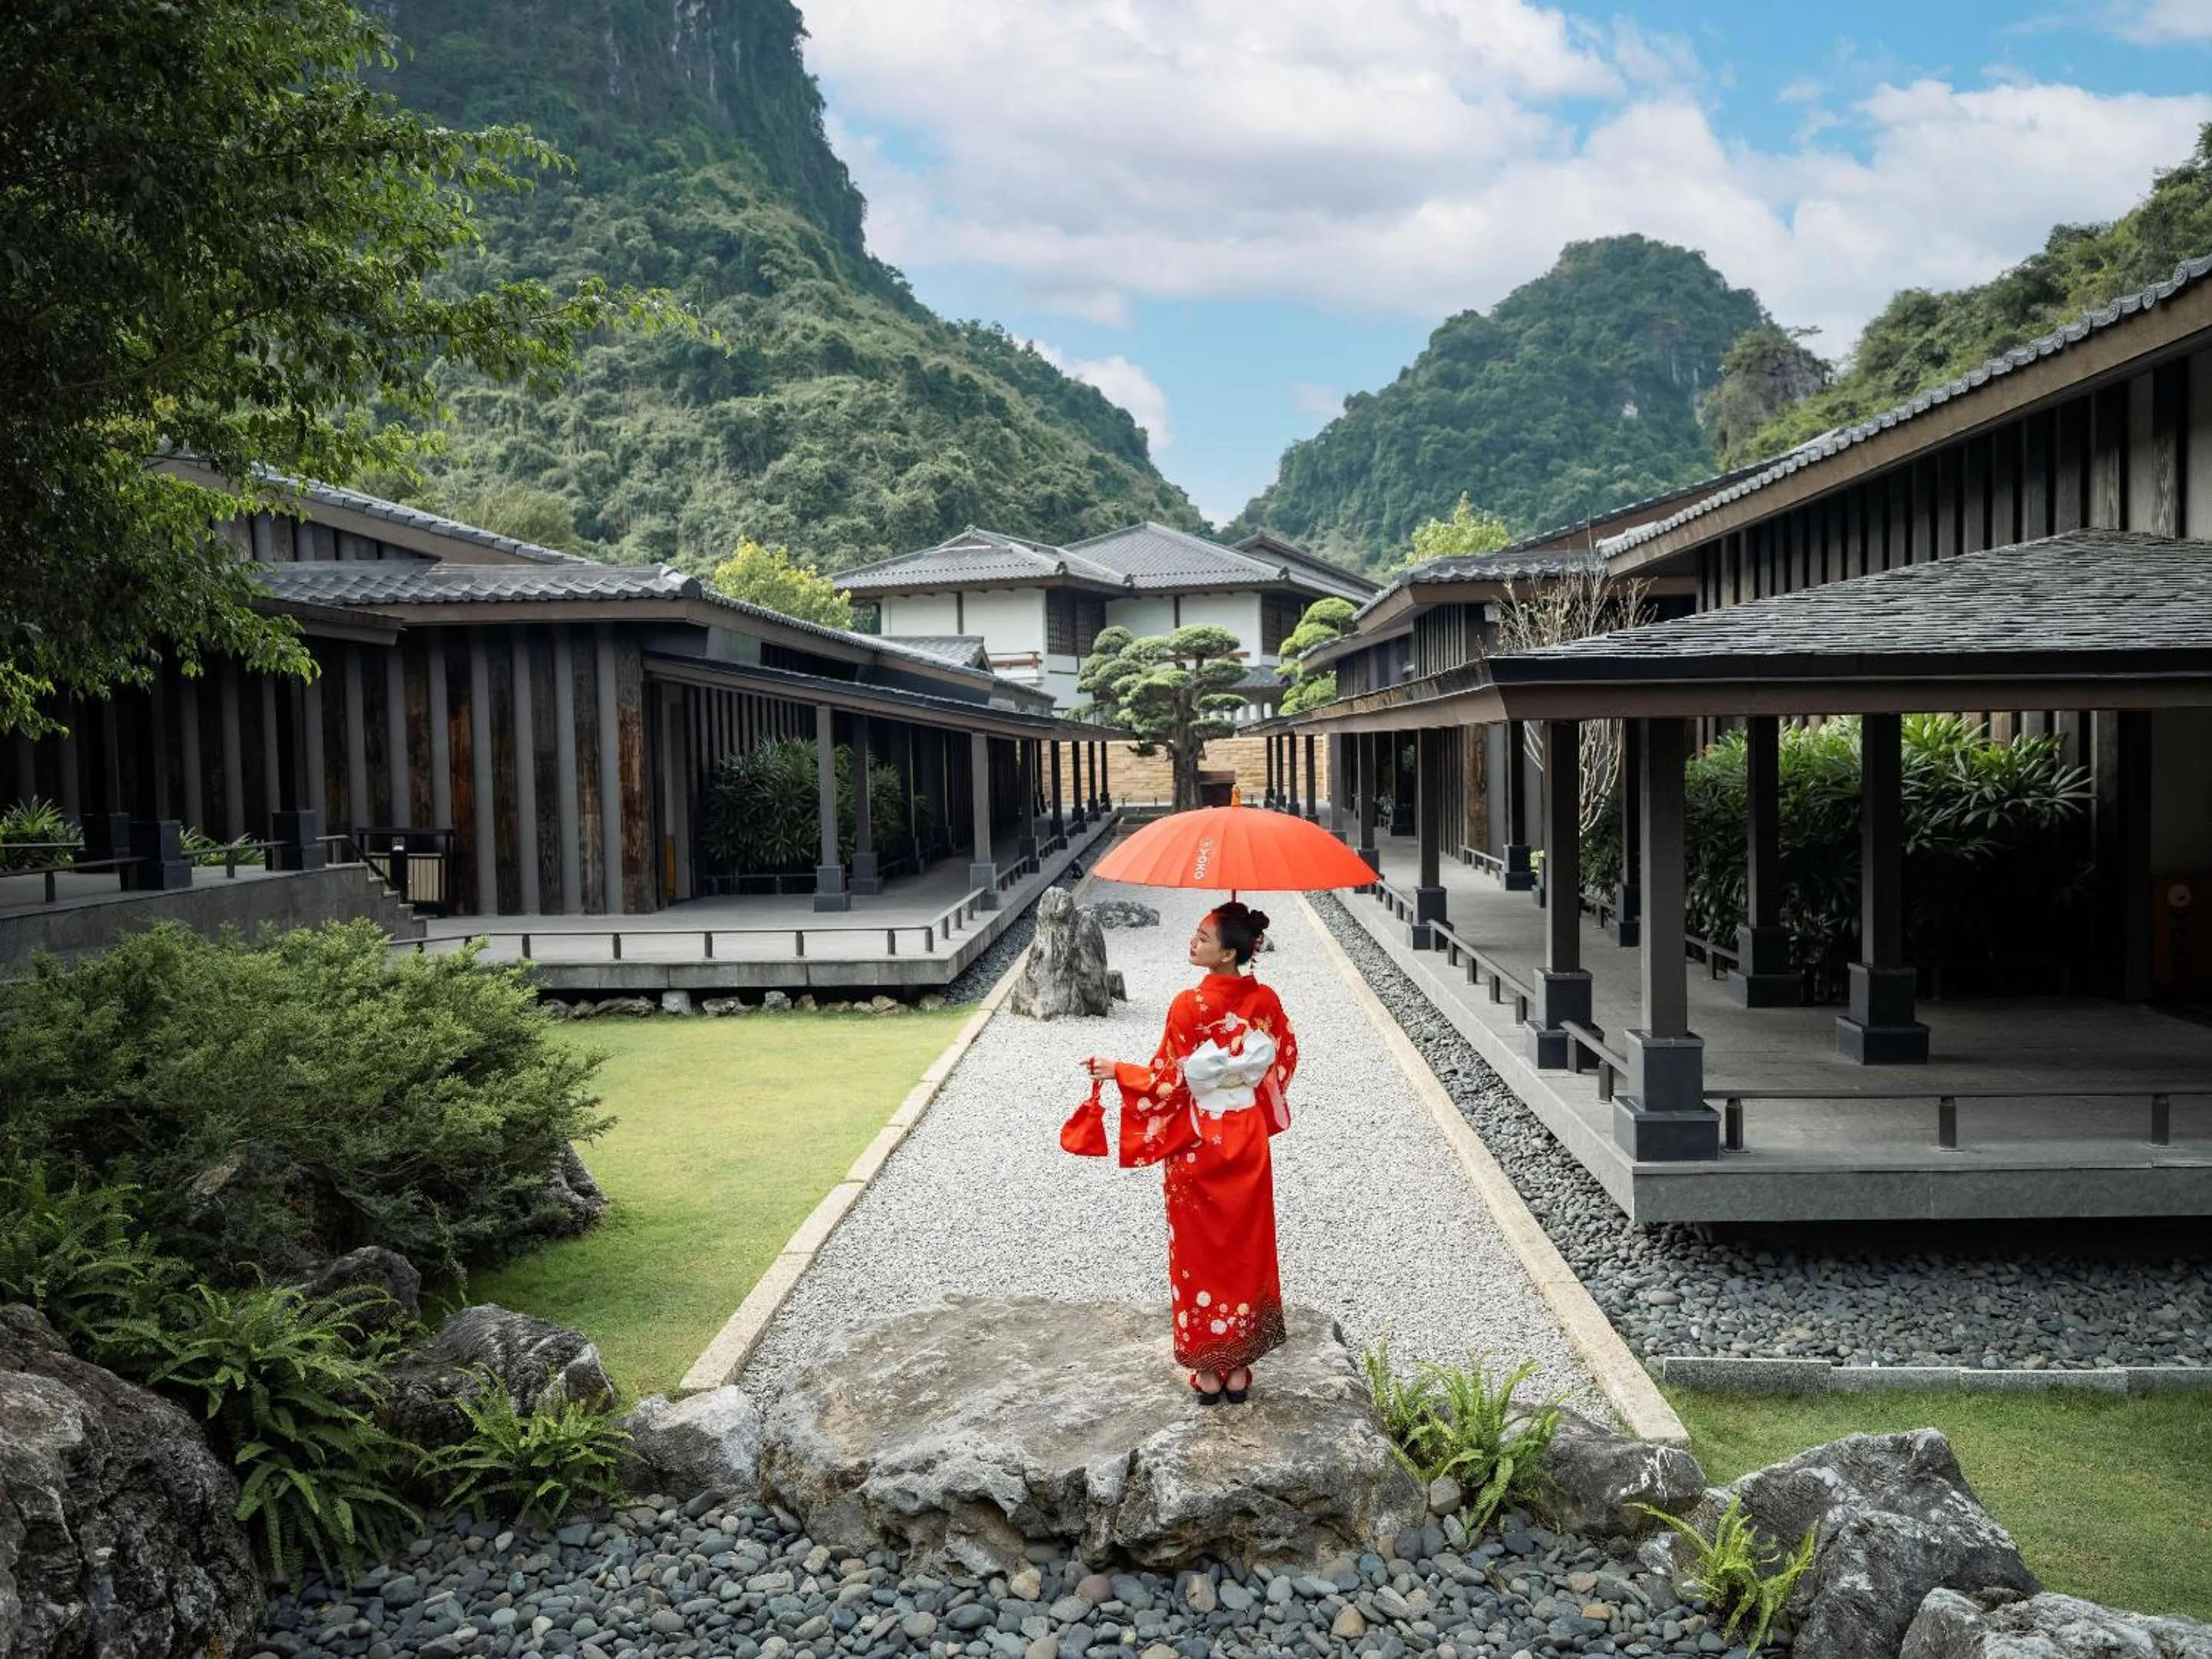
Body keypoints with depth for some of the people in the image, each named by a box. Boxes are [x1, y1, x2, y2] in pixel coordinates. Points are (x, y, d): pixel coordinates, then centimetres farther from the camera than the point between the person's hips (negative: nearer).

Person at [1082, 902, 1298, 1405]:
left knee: (1200, 1254, 10)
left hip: (1197, 1144, -4)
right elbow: (1283, 1065, 6)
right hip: (1247, 1140, 4)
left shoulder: (1189, 1006, -21)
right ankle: (1238, 1368, 24)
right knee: (1246, 1250, 15)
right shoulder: (1266, 1001, -7)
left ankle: (1208, 1371, 20)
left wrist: (1116, 1071, -3)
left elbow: (1169, 1083, -16)